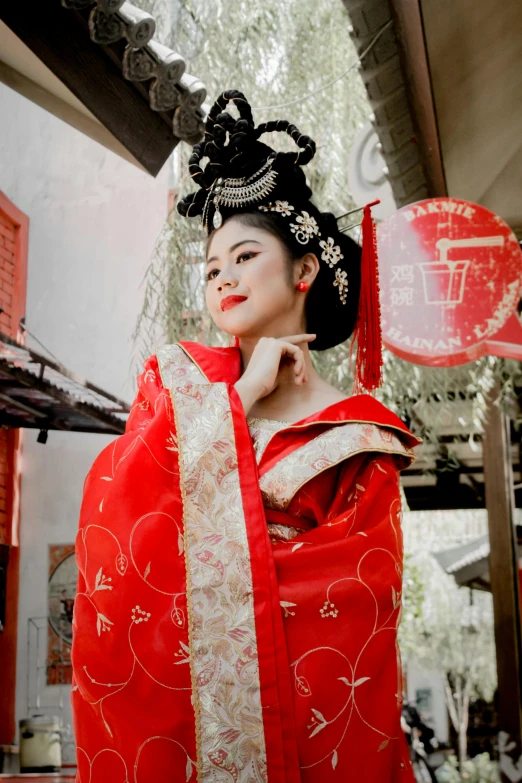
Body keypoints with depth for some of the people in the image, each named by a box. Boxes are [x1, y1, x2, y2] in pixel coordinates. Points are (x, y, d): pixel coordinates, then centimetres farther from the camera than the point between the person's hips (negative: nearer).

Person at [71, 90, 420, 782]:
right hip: (168, 668, 1)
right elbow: (110, 505, -6)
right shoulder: (178, 381, 9)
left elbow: (358, 587, -5)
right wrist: (242, 395, -7)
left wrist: (209, 559, -15)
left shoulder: (359, 436, 4)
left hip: (299, 683, 0)